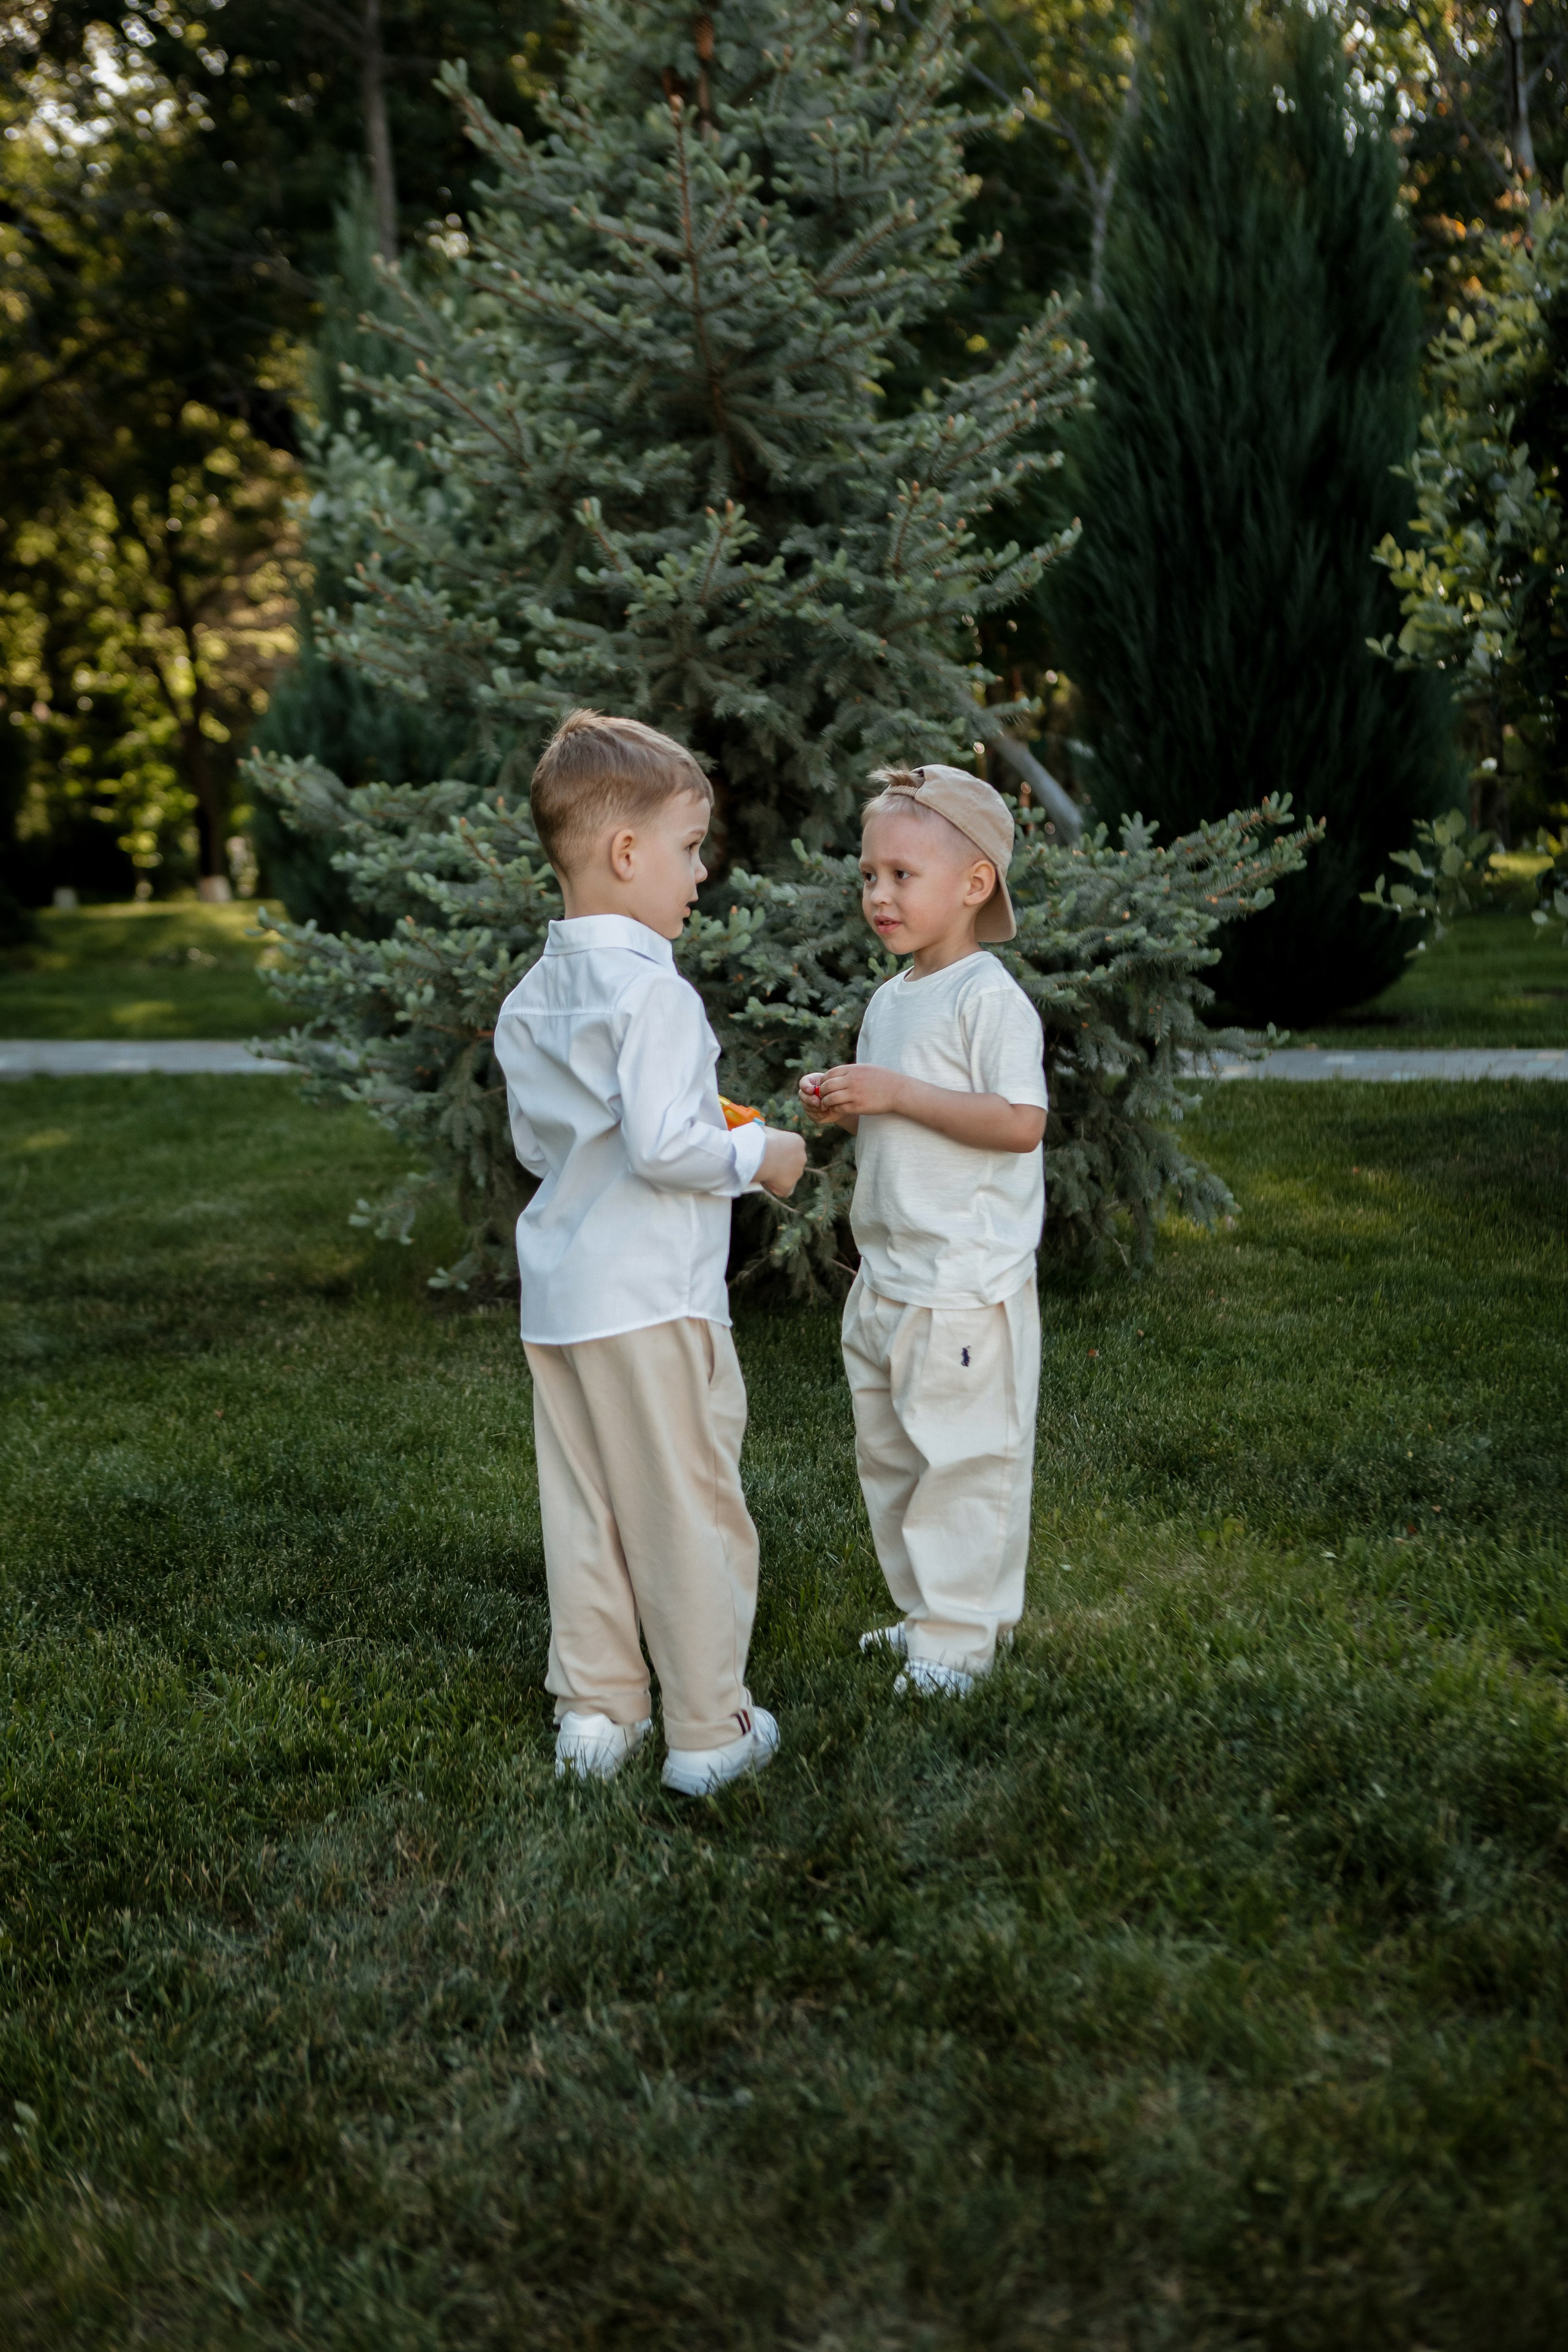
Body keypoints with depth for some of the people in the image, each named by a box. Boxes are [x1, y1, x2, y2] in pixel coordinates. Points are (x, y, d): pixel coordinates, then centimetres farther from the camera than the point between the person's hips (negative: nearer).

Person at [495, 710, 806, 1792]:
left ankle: (595, 1713, 23)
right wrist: (754, 1154, -8)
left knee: (584, 1509, 14)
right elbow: (661, 1142, -26)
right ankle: (709, 1730, 13)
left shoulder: (531, 996, 10)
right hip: (650, 1296, -8)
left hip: (558, 1293, 8)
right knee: (688, 1510, 3)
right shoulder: (653, 991, -17)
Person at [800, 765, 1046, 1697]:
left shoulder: (990, 999, -14)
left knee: (964, 1458, -1)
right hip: (886, 1276, 9)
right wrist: (845, 1106, 2)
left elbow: (1020, 1122, -23)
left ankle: (962, 1634, 10)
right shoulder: (890, 1000, 13)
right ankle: (925, 1611, 30)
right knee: (890, 1454, 17)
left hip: (965, 1283, -9)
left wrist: (899, 1093, -23)